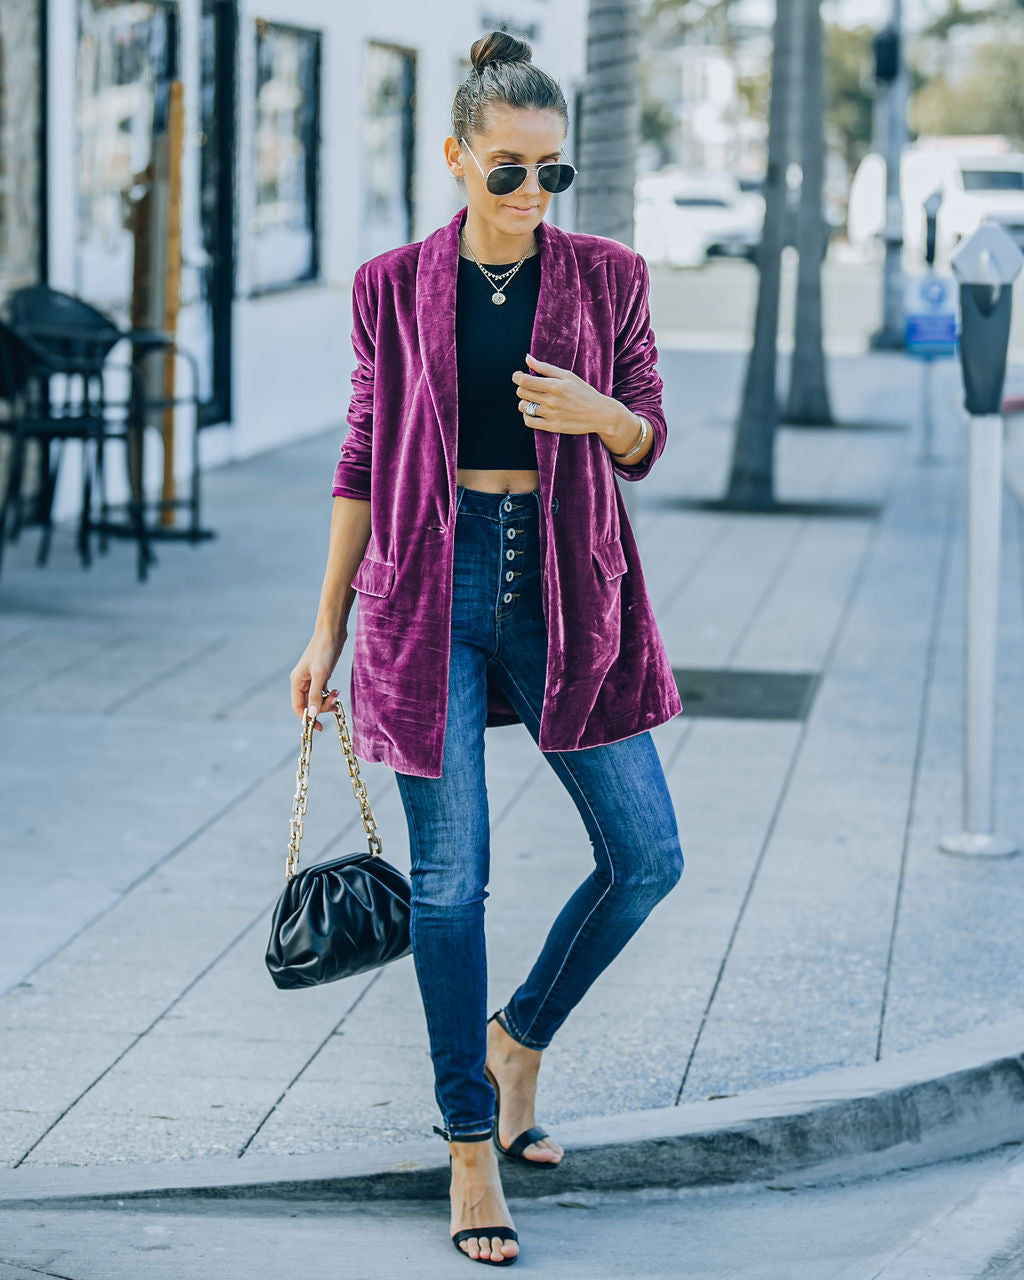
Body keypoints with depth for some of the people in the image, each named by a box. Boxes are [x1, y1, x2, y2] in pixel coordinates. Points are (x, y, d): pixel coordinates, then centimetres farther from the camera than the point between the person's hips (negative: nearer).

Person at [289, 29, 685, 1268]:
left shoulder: (607, 275, 2)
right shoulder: (395, 287, 1)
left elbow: (647, 444, 8)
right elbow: (364, 457, 6)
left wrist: (597, 411, -16)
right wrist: (327, 628, 5)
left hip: (564, 587, 2)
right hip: (433, 586, -2)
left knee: (646, 856, -1)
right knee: (449, 877, -1)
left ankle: (519, 1036, 25)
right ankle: (472, 1143, 12)